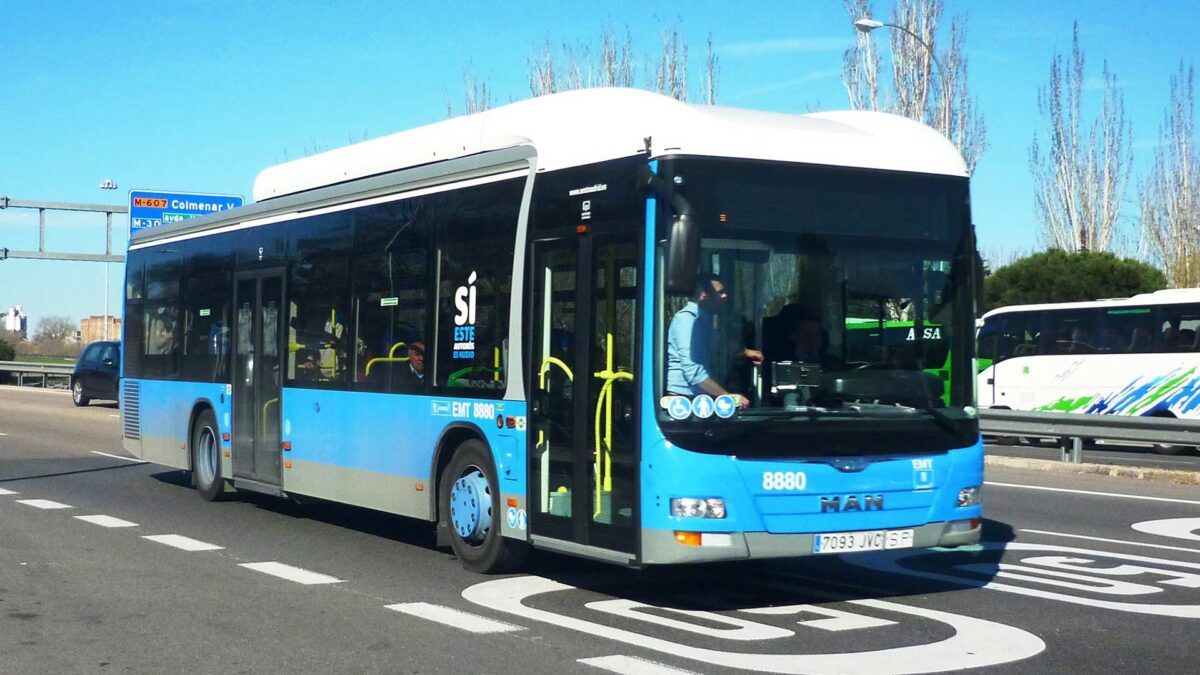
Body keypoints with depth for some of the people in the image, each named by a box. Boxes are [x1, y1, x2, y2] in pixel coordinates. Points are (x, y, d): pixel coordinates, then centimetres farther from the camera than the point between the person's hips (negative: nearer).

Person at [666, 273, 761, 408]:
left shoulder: (703, 319, 14)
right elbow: (693, 371, -26)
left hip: (695, 398, 10)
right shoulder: (687, 319, -16)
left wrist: (743, 354, 22)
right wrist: (727, 396, -25)